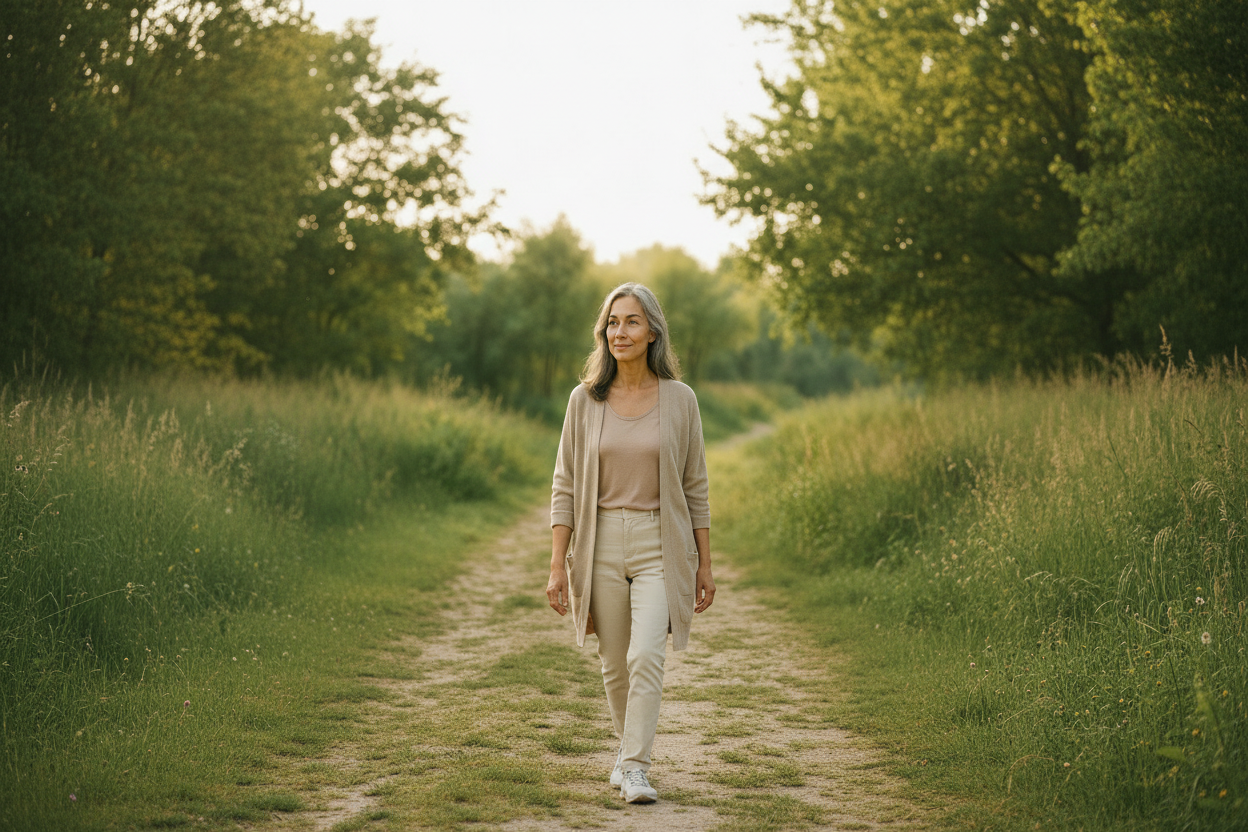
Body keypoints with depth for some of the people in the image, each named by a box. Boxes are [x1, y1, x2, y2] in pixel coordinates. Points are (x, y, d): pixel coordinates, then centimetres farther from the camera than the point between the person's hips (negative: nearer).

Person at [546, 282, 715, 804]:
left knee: (646, 655, -17)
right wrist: (557, 565, -5)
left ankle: (635, 769, -10)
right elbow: (565, 486, 2)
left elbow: (695, 487, 5)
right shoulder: (585, 399, 1)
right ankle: (628, 749, 33)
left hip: (659, 545, -2)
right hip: (600, 543, 2)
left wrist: (704, 565, 5)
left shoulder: (679, 399, -1)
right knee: (615, 664, 11)